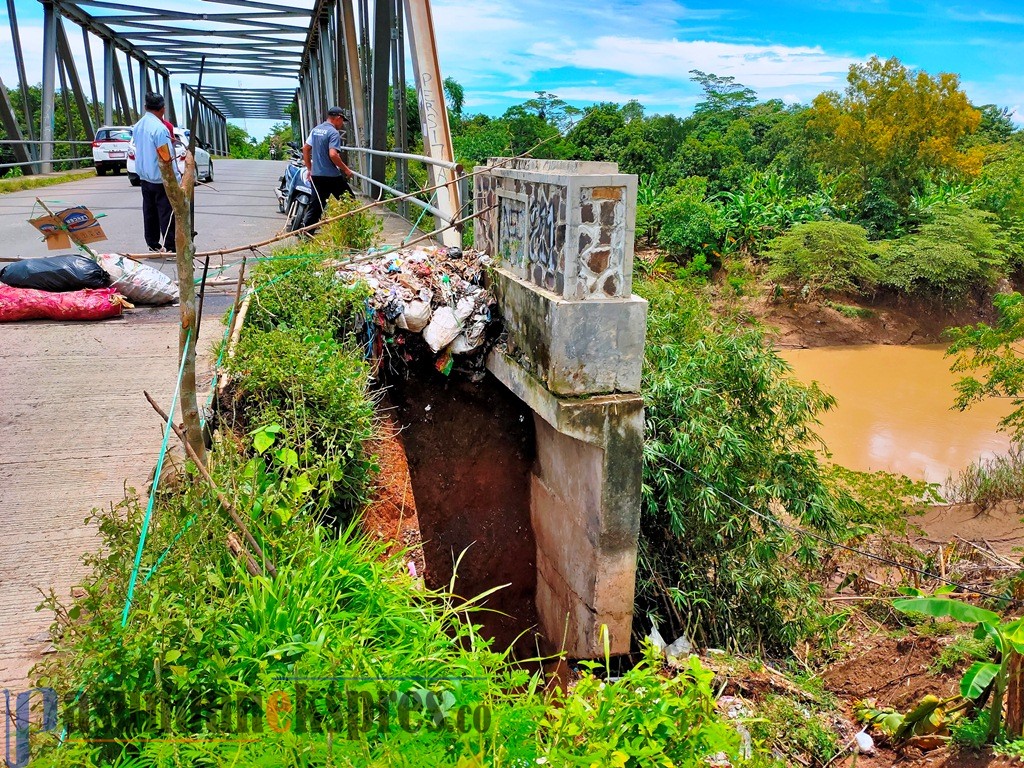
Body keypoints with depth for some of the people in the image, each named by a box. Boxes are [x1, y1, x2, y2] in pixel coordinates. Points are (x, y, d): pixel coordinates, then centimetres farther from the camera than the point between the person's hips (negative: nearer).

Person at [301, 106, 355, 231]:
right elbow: (333, 154, -23)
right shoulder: (334, 132, -13)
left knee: (316, 205, 11)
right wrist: (346, 169, -13)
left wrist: (310, 169, 22)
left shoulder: (315, 130, 12)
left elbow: (305, 148, 16)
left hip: (316, 175, 8)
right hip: (332, 176, -7)